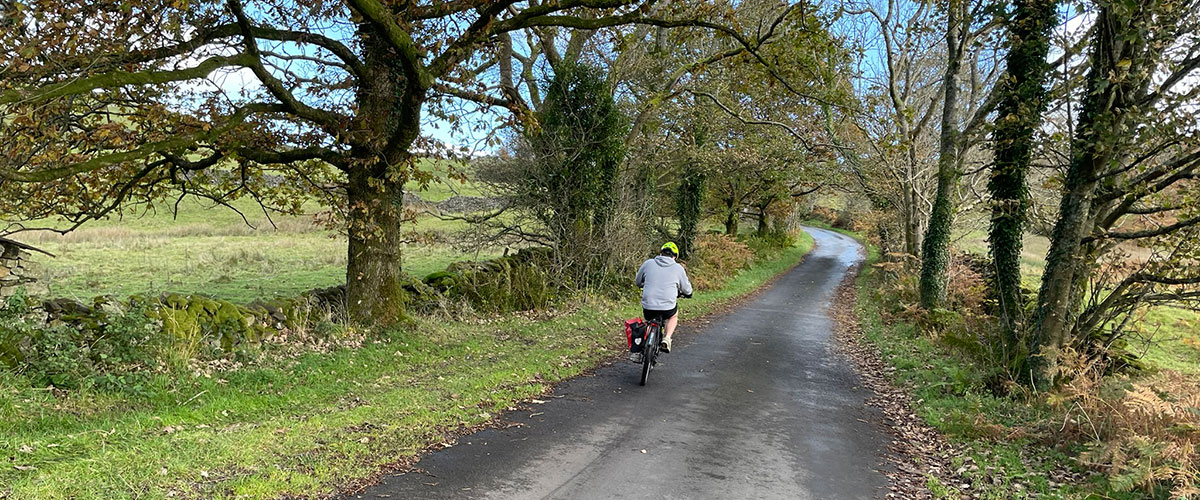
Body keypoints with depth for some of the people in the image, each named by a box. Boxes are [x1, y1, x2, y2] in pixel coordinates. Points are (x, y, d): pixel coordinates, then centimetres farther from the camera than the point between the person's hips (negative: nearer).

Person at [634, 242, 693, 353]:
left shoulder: (648, 263, 5)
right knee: (674, 316, 31)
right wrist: (686, 293, 37)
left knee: (648, 320, 33)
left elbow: (637, 281, 20)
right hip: (667, 308, -1)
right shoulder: (678, 268, 3)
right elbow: (687, 290, 13)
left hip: (648, 306, 1)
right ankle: (667, 338, 10)